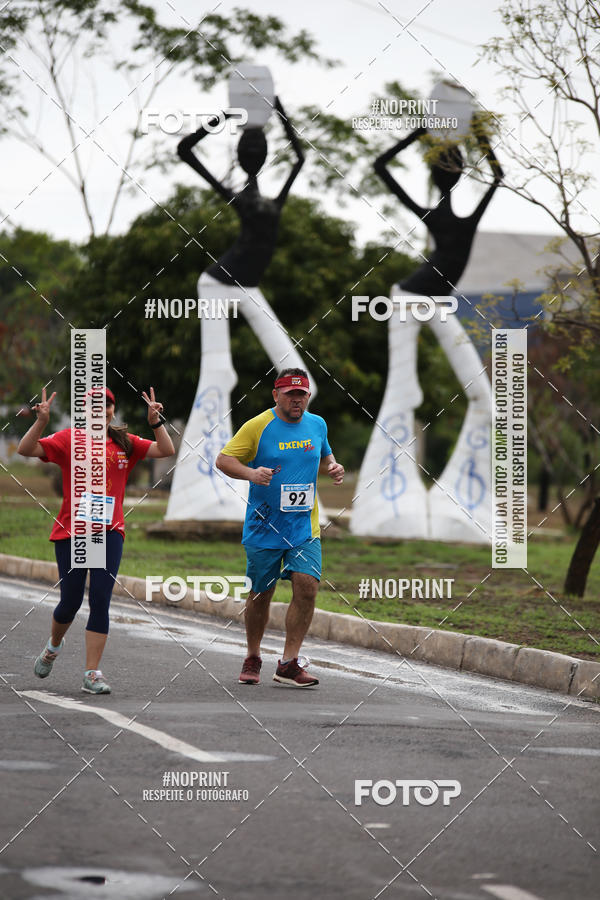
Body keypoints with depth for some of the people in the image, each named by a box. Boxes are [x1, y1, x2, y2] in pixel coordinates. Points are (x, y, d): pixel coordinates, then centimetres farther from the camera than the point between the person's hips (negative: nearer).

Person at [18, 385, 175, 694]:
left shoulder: (125, 443, 10)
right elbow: (25, 450, -8)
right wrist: (41, 422, -23)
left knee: (100, 601, -8)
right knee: (71, 601, 4)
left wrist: (156, 422, -7)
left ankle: (92, 674, -6)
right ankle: (54, 645, 38)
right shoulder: (68, 439, 1)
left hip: (109, 532, 2)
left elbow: (166, 451, 7)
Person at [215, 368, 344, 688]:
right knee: (260, 595, 5)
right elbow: (223, 460, -8)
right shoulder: (258, 426, -8)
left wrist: (333, 467, 2)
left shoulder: (317, 425, 7)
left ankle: (289, 662, -6)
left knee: (306, 587, -13)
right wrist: (251, 473, -26)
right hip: (264, 527, -3)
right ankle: (252, 659, 27)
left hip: (304, 527, 3)